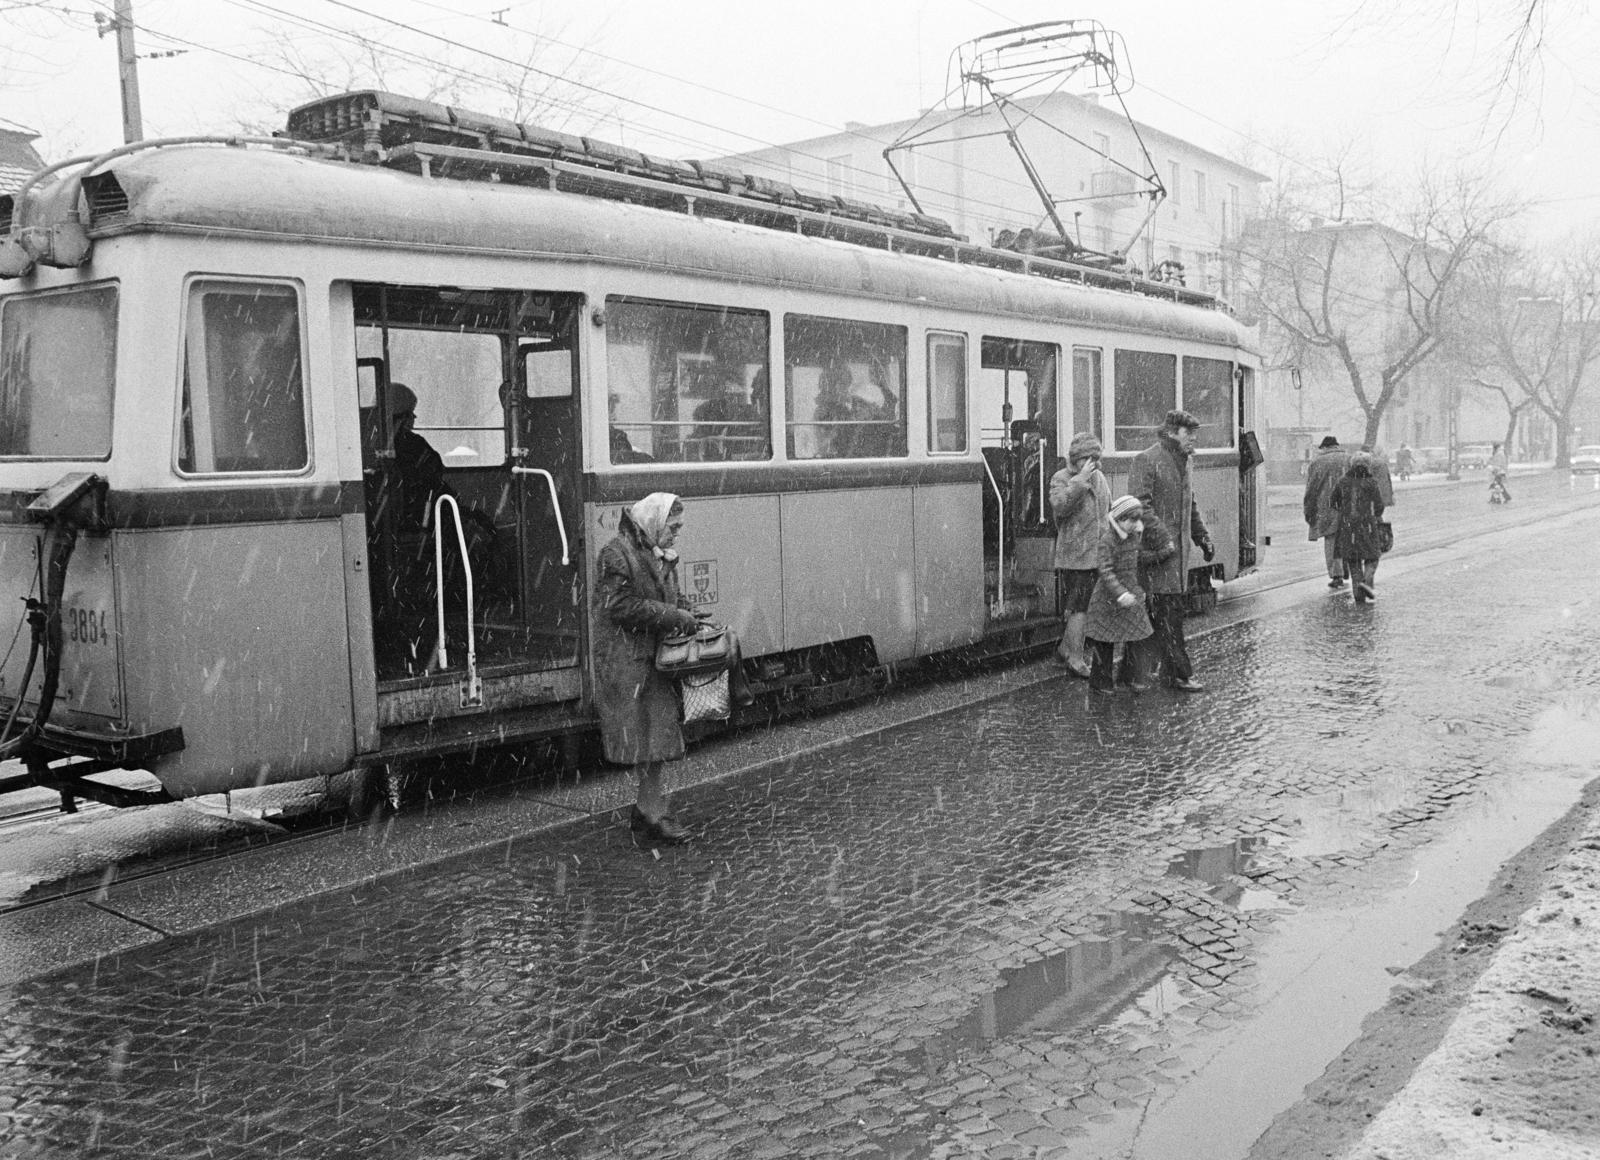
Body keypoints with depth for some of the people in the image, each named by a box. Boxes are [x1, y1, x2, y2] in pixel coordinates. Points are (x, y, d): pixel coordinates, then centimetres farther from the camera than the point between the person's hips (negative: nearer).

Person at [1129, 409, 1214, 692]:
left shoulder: (1182, 462, 19)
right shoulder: (1146, 460, -10)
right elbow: (1140, 505, -17)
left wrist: (1202, 537, 23)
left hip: (1180, 546, 9)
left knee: (1178, 608, 10)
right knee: (1167, 610, -8)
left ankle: (1170, 671, 18)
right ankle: (1180, 674, -6)